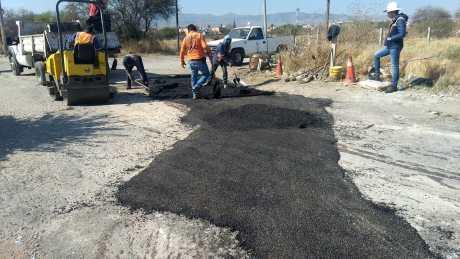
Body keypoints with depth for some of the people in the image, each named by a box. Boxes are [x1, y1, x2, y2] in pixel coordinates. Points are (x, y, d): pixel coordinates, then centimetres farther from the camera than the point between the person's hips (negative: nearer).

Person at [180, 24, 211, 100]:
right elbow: (205, 46, -15)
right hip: (200, 59, -5)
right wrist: (208, 52, 1)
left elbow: (182, 51, 9)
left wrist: (182, 61, 19)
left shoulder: (186, 38, 10)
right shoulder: (199, 35, -3)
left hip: (191, 61, 5)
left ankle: (195, 94, 19)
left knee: (194, 76, 18)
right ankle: (196, 87, -13)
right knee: (206, 75, 6)